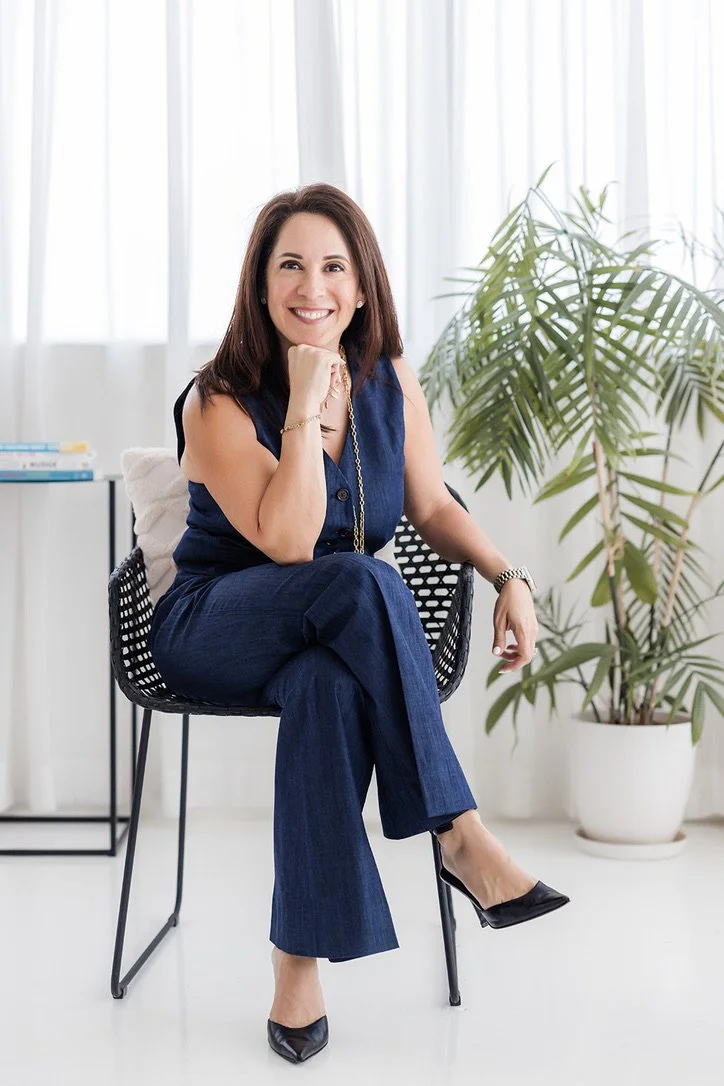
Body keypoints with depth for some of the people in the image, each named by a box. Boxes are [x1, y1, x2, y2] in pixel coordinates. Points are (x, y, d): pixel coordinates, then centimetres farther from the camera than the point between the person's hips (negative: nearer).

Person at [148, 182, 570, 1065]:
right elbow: (287, 544, -24)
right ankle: (461, 837, -31)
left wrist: (508, 577, -7)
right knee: (363, 584, -37)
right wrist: (305, 408, -26)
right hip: (214, 632, -3)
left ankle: (300, 960, -29)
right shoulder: (219, 403, -13)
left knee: (329, 686, -38)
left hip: (333, 641, 4)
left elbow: (431, 505, 10)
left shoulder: (390, 380, 2)